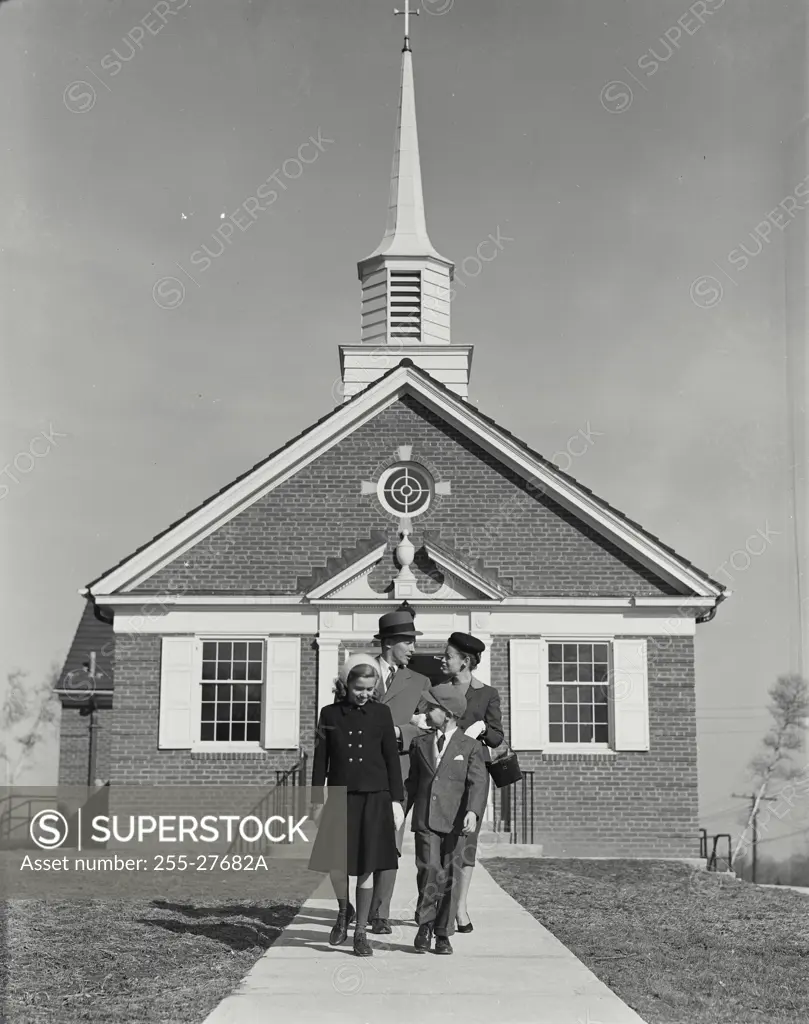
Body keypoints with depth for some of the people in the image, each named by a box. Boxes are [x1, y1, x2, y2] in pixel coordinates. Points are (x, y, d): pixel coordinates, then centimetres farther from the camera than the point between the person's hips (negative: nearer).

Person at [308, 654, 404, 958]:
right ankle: (343, 911, 27)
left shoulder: (381, 713, 2)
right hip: (340, 799, 0)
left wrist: (396, 801, 2)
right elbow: (320, 759, 6)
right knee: (336, 864, -3)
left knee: (366, 867, 0)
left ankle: (361, 932, 12)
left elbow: (392, 759, 5)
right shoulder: (330, 714, 2)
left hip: (374, 799, 0)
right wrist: (317, 800, 4)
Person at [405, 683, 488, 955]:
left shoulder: (469, 746, 3)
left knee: (449, 876, 2)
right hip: (424, 820, 1)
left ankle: (443, 933, 14)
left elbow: (478, 782, -7)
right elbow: (412, 782, 21)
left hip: (453, 821, -1)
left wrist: (473, 812, -22)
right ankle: (424, 924, 6)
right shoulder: (420, 744, 14)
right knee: (429, 871, -12)